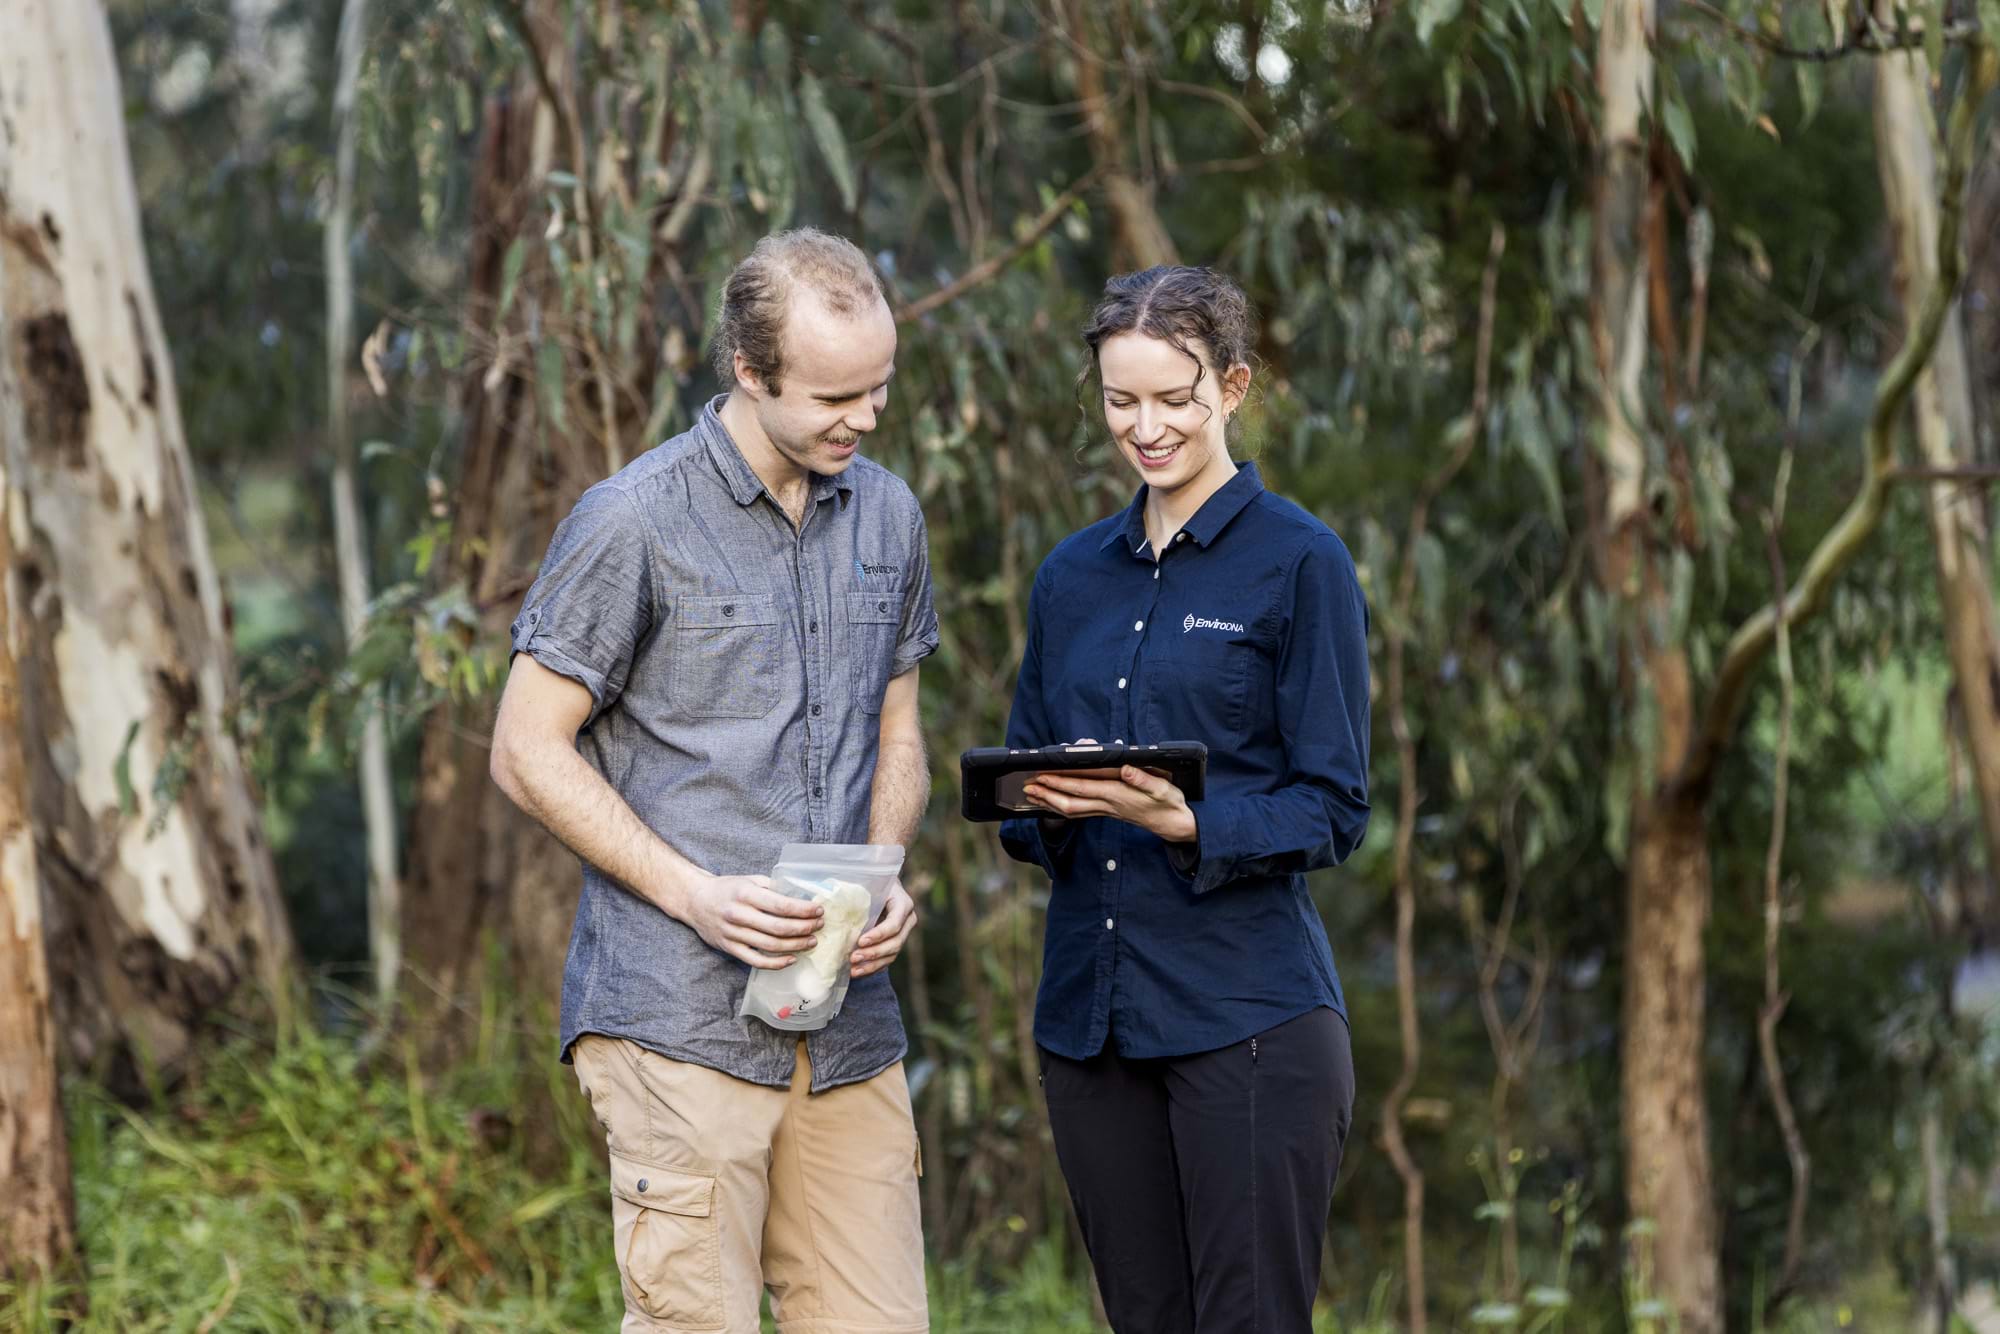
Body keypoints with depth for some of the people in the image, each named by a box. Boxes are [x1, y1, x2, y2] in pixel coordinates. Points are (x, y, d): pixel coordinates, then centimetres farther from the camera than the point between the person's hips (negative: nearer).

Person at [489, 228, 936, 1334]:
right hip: (683, 1018, -6)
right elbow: (529, 752, -5)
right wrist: (695, 893, -15)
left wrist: (885, 876, 1)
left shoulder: (887, 516, 13)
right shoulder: (634, 521, -7)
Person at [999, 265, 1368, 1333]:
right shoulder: (1072, 575, 14)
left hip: (1249, 1015, -5)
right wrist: (1050, 809, -8)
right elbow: (1020, 798, 16)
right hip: (1089, 1014, 5)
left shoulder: (1298, 562, -3)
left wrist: (1187, 822, -22)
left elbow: (1333, 809, -6)